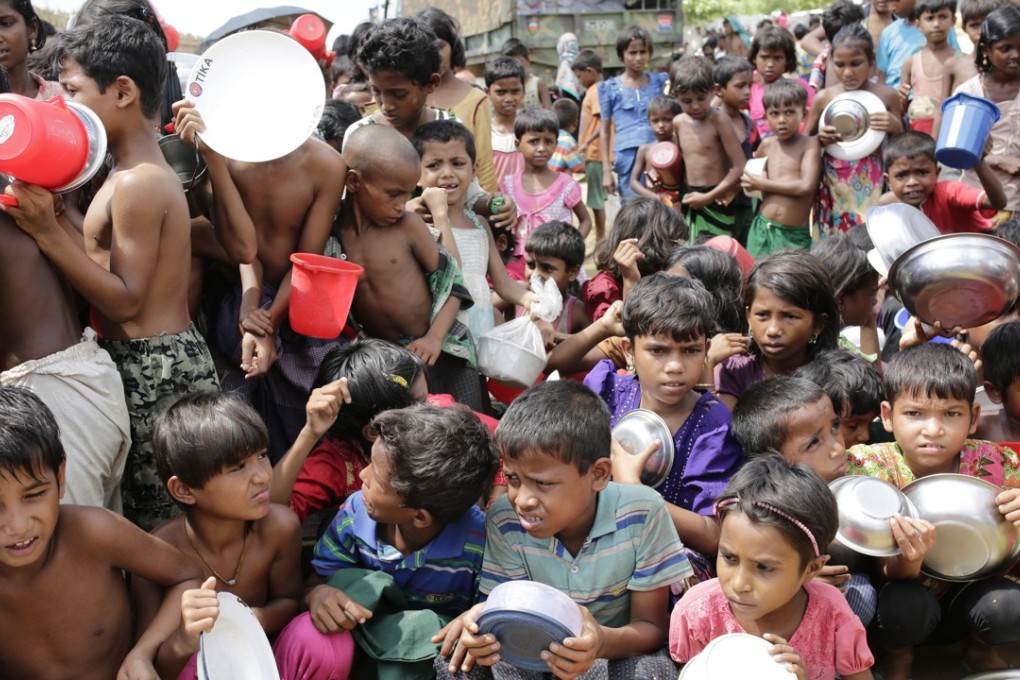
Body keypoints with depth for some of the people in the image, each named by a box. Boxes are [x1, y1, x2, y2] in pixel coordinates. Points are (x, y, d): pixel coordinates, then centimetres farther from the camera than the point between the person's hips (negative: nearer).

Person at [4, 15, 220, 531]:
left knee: (158, 518, 1)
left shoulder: (136, 183, -17)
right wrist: (53, 213, 8)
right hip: (162, 358, 10)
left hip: (152, 368, -10)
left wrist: (47, 232, -21)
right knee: (159, 513, 18)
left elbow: (125, 300, -19)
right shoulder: (142, 172, 14)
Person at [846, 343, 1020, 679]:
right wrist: (907, 559, -44)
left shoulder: (992, 464, -15)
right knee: (904, 605, -32)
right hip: (905, 592, -2)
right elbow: (890, 574, -19)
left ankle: (978, 649, 10)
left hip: (966, 595, 2)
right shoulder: (873, 467, -19)